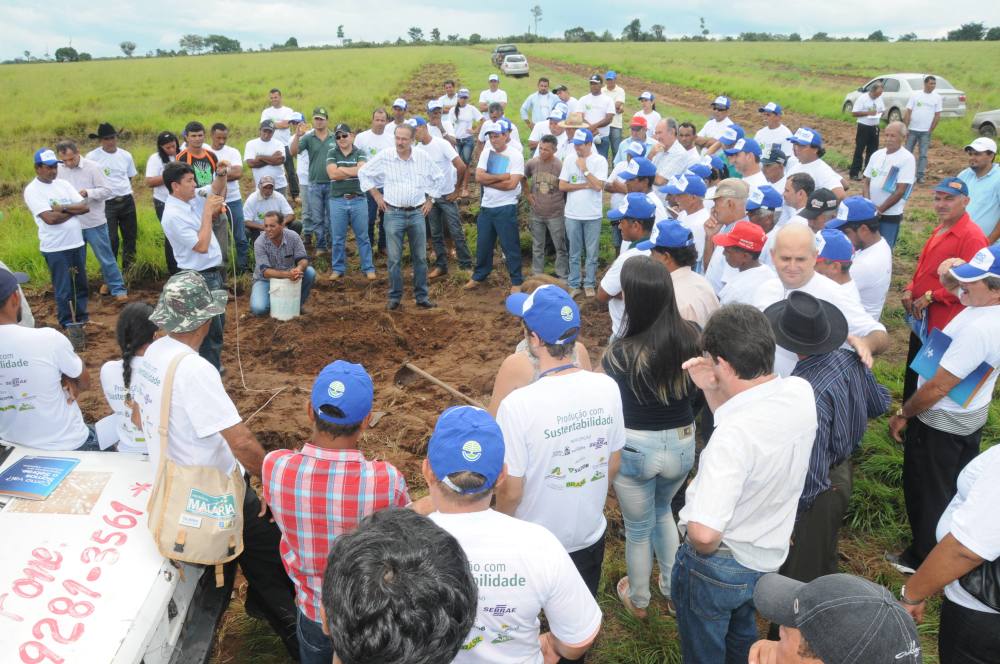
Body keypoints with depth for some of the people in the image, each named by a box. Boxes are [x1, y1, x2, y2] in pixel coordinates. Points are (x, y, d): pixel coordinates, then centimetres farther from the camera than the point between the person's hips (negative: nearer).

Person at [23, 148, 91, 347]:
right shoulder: (32, 190, -9)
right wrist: (73, 210, -7)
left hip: (77, 243, 6)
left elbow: (85, 207, 0)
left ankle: (81, 321, 30)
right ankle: (70, 327, 10)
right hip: (55, 248, -6)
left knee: (80, 285, 15)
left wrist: (62, 208, -13)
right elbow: (50, 218, -19)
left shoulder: (63, 184, 8)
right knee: (63, 290, 1)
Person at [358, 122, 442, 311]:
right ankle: (394, 297, 12)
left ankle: (421, 296, 17)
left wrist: (430, 199, 12)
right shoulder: (384, 156, -5)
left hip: (417, 213, 2)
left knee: (420, 258, 7)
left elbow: (437, 177, 16)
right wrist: (376, 196, 4)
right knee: (394, 258, 1)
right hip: (393, 213, -2)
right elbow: (363, 173, 7)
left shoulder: (423, 157, 0)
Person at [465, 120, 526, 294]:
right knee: (483, 244, 15)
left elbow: (511, 184, -20)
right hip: (486, 206, 5)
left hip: (506, 208, -5)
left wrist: (488, 181, -11)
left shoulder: (515, 155, -10)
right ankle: (479, 276, 31)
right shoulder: (486, 153, 5)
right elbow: (479, 177, -7)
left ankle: (516, 281, 15)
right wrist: (501, 177, -16)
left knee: (510, 246, 3)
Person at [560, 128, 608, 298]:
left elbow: (598, 186, -16)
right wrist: (585, 185, -9)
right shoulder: (569, 159, 2)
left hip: (593, 215, -2)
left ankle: (589, 284, 18)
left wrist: (584, 169, -13)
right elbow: (562, 186, -2)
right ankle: (574, 285, 19)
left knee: (591, 253, 7)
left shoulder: (600, 160, -6)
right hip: (572, 215, 2)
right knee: (574, 253, 10)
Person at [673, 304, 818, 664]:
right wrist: (710, 390, -7)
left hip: (718, 565, -7)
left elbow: (704, 533, -40)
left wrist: (704, 552, -18)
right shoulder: (801, 392, -15)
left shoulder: (733, 434, -39)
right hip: (766, 557, 7)